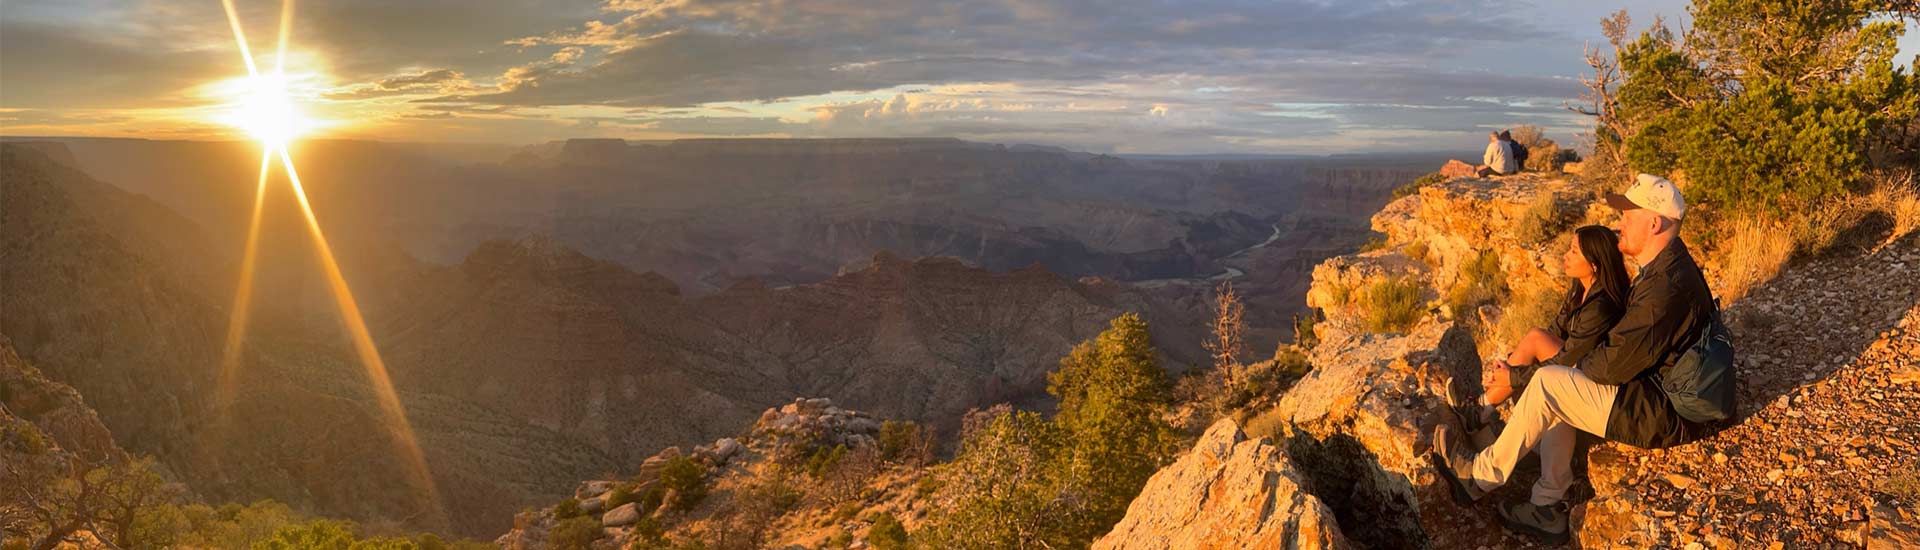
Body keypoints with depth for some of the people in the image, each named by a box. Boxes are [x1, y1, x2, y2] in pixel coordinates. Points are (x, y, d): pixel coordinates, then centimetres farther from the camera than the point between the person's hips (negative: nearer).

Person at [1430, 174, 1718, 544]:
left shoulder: (1668, 285, -26)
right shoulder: (1665, 268, 9)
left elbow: (1616, 364, -24)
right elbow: (1630, 343, 16)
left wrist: (1580, 368, -4)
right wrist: (1583, 365, 4)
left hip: (1664, 417, -11)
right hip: (1657, 394, 11)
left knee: (1548, 382, -16)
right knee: (1556, 386, 8)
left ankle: (1481, 476, -1)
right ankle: (1548, 510, 8)